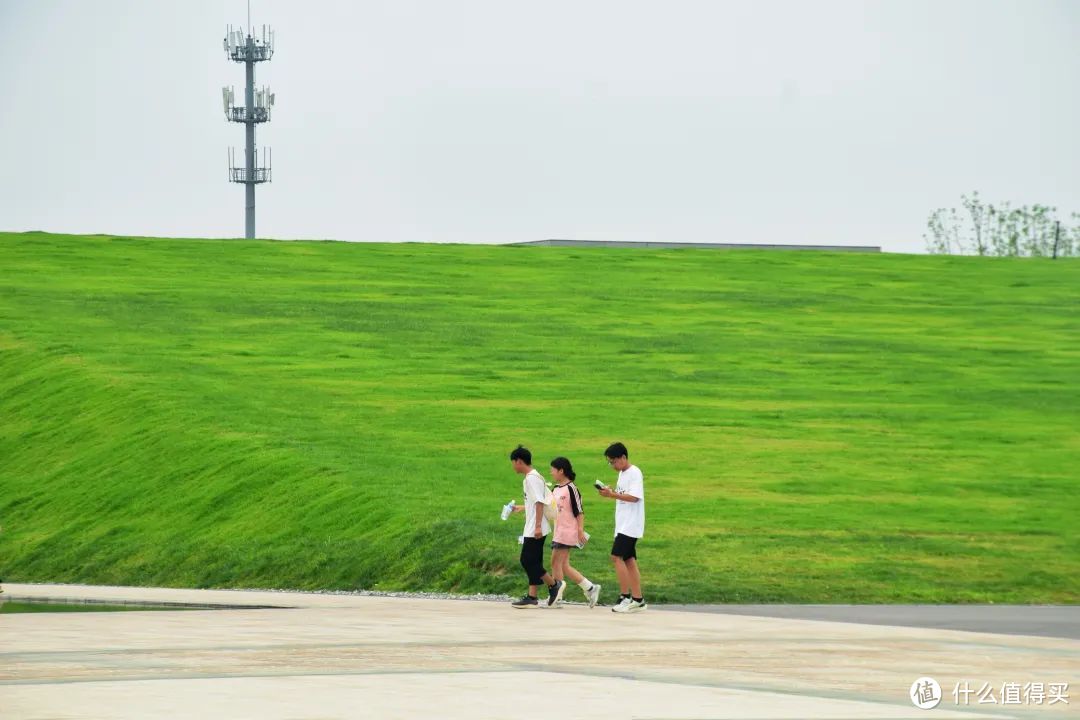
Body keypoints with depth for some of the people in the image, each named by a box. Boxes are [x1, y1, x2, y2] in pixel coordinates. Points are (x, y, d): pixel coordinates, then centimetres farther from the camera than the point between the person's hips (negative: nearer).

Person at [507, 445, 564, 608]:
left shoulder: (532, 478, -14)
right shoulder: (530, 477, 16)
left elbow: (539, 502, -20)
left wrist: (538, 525, -23)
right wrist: (521, 508, 34)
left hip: (535, 529, -10)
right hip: (532, 529, 10)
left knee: (528, 561, -8)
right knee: (533, 563, 9)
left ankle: (555, 585, 1)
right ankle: (532, 597, 9)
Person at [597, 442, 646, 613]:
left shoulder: (634, 473, -12)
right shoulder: (622, 473, 16)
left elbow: (634, 497, -21)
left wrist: (613, 494, -22)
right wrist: (610, 493, 0)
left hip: (630, 524, -10)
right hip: (623, 525, 10)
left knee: (616, 556, -14)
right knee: (629, 560, 8)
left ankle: (626, 597, -13)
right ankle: (638, 599, 10)